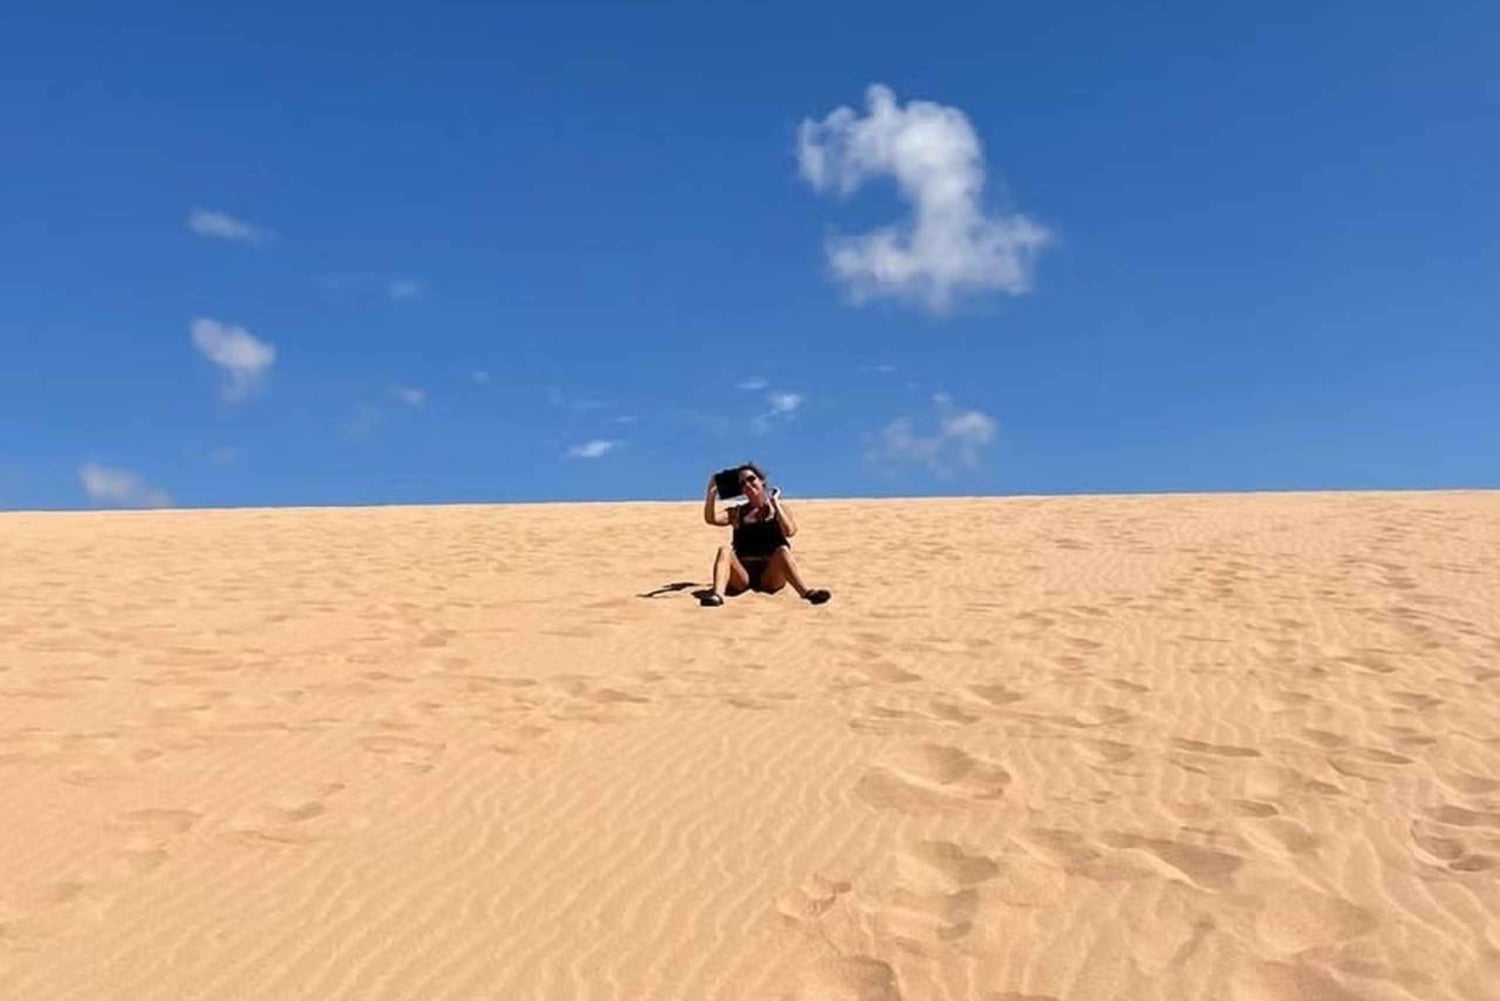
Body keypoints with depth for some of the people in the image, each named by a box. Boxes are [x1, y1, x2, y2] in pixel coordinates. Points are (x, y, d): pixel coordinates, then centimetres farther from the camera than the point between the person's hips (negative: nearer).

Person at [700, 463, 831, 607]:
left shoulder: (779, 509, 12)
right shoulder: (737, 513, 16)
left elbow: (789, 531, -10)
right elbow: (711, 519, -1)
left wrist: (775, 503, -7)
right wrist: (712, 492, -10)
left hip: (771, 575, -1)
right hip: (742, 576, 1)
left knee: (783, 550, -30)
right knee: (725, 550, -26)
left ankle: (807, 592, -48)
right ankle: (717, 594, -50)